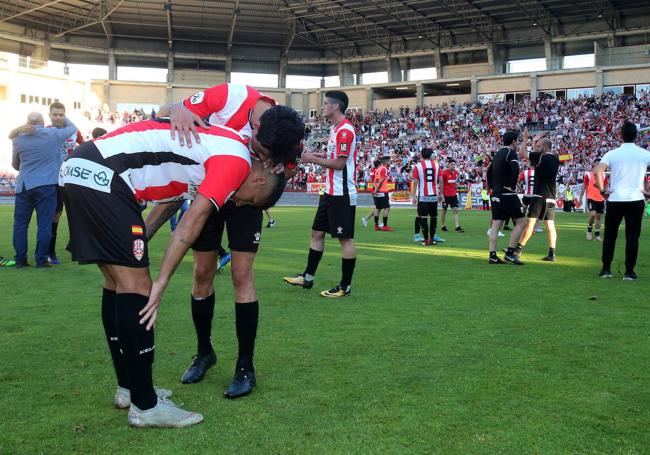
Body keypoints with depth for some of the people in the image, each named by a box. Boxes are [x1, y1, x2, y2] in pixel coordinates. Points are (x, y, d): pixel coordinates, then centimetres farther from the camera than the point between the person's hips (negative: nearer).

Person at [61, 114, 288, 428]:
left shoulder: (220, 146, 21)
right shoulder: (238, 160, -7)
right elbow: (192, 221, -11)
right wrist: (161, 283, -10)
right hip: (102, 176, -10)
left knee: (117, 283, 15)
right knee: (135, 287, -6)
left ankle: (128, 387, 26)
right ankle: (145, 406, 2)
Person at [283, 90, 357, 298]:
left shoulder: (345, 130, -16)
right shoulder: (336, 128, 15)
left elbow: (340, 163, -20)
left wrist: (313, 159, -12)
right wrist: (318, 156, 9)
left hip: (342, 194, -10)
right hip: (330, 192, 10)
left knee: (345, 238, -2)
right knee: (317, 233, 14)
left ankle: (345, 286, 6)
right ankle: (307, 277, 24)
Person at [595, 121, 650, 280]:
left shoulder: (612, 154, -1)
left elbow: (597, 171, -14)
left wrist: (602, 190, -4)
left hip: (615, 199, 0)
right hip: (636, 200, 0)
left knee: (610, 235, 11)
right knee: (632, 237, 5)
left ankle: (606, 269, 11)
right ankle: (629, 272, 5)